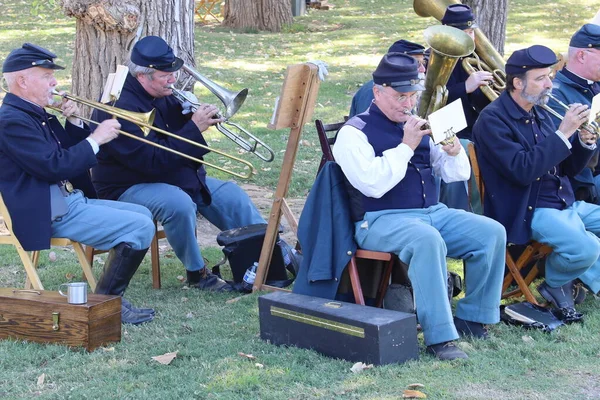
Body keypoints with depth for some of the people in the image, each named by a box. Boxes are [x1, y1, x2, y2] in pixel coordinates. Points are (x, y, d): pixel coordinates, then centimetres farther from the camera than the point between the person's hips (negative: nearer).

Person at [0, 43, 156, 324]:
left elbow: (71, 154, 19)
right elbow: (55, 166, -23)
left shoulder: (35, 115, 16)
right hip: (47, 214, -11)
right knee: (140, 226, -18)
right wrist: (96, 139, -15)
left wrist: (74, 123, 2)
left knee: (141, 215, 20)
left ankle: (110, 296, 18)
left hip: (67, 199, 11)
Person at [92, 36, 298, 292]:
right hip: (129, 187, -9)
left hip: (179, 177, 10)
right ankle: (196, 273, -16)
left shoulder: (164, 94, 7)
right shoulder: (121, 106, -23)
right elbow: (154, 160, -30)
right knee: (179, 203, -36)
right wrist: (195, 128, -28)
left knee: (230, 195, 1)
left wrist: (193, 113, -8)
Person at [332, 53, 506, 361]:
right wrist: (406, 146, -17)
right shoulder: (354, 133, -4)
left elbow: (457, 174, 16)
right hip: (381, 221, -7)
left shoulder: (417, 126, 17)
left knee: (492, 232, -12)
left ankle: (471, 317, 0)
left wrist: (454, 152, -7)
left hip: (432, 212, 7)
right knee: (427, 239, -38)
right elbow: (373, 185, -19)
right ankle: (439, 336, -35)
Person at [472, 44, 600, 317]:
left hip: (565, 203, 9)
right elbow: (523, 170, -24)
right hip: (526, 211, -9)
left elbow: (568, 168, 16)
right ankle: (555, 284, 0)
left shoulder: (539, 114, 13)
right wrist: (563, 133, -23)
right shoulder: (493, 119, -12)